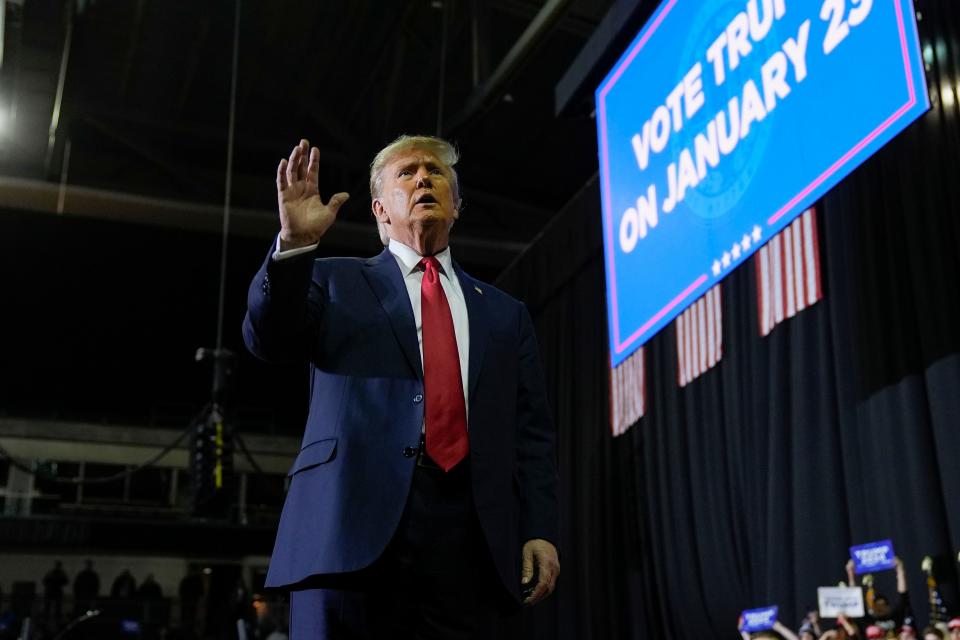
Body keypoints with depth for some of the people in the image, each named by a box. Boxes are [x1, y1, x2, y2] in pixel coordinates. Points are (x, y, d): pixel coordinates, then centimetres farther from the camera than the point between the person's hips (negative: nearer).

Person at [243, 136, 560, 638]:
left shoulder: (504, 314, 22)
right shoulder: (336, 282, 17)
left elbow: (531, 434, 15)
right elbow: (268, 340, 0)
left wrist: (540, 531, 2)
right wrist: (295, 243, -15)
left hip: (469, 534, 2)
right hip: (355, 522, -2)